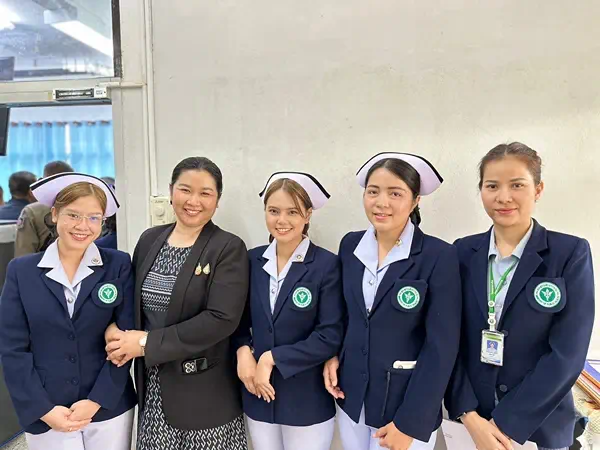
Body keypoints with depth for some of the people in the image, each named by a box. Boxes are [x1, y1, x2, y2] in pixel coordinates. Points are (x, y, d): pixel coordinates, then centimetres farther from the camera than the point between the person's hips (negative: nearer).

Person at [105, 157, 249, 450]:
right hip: (153, 387, 4)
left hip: (205, 392, -4)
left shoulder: (229, 249, -12)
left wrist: (148, 343, -18)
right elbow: (133, 301, 13)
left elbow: (222, 319, -20)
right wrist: (119, 333, -8)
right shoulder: (150, 239, 5)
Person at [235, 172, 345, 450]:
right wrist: (243, 351, -10)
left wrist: (272, 358, -17)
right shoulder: (252, 260, -1)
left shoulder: (327, 265, -13)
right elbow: (240, 318, 8)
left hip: (307, 401, -3)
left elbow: (330, 337, -16)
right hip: (258, 395, 4)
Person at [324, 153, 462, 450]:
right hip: (351, 396, 4)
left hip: (406, 404, -4)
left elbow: (441, 347, -15)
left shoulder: (439, 256, -17)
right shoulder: (350, 245, -2)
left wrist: (410, 422, -15)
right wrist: (333, 355, -1)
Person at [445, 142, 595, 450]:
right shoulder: (463, 252, -2)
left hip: (539, 425, -2)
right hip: (470, 417, 2)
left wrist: (506, 424, -15)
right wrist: (468, 414, -10)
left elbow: (567, 354, -14)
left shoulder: (571, 253, -10)